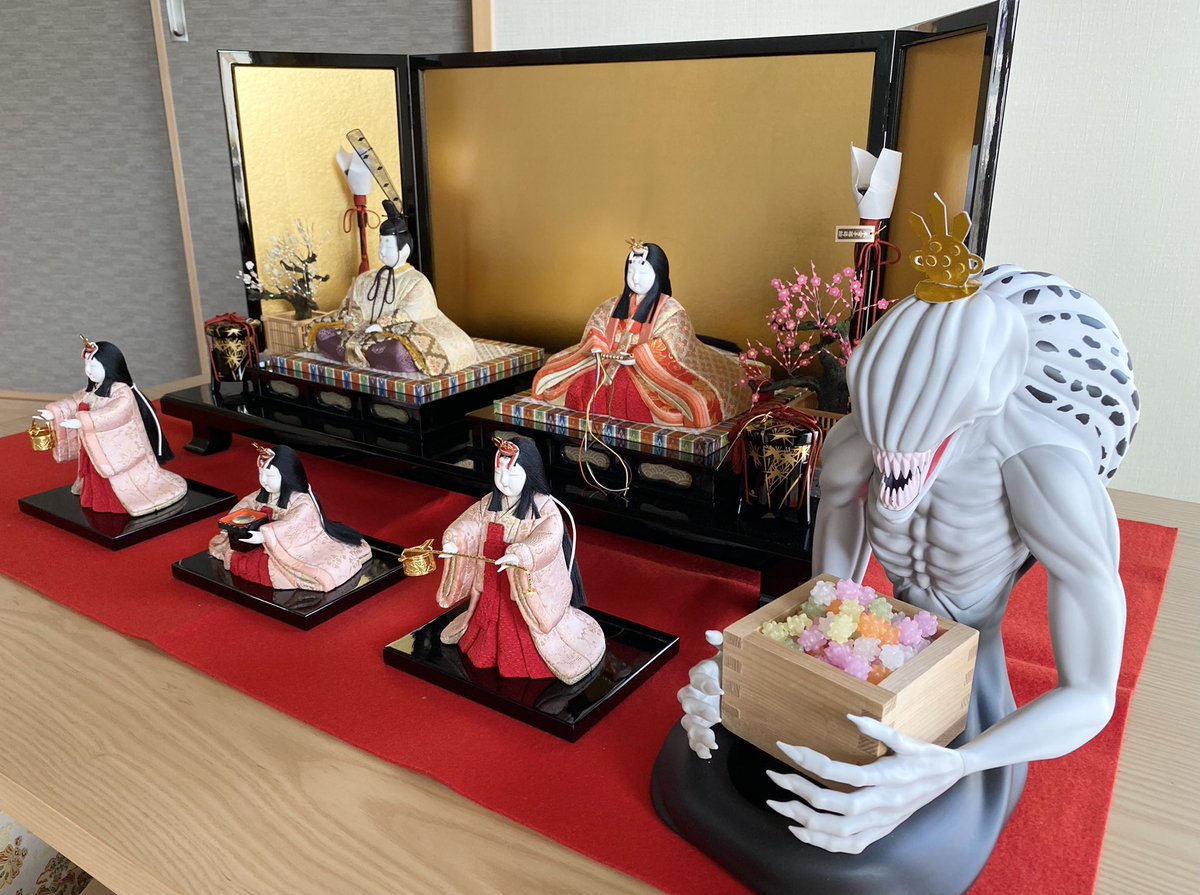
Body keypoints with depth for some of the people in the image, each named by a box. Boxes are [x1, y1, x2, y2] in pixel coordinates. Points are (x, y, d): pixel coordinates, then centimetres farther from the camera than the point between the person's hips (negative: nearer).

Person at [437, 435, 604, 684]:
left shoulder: (543, 507, -22)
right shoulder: (489, 503, -2)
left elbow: (547, 538, -37)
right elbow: (468, 523, -8)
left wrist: (520, 554, -54)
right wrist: (454, 541, -30)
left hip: (530, 588, -5)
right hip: (494, 584, 5)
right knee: (494, 623, 26)